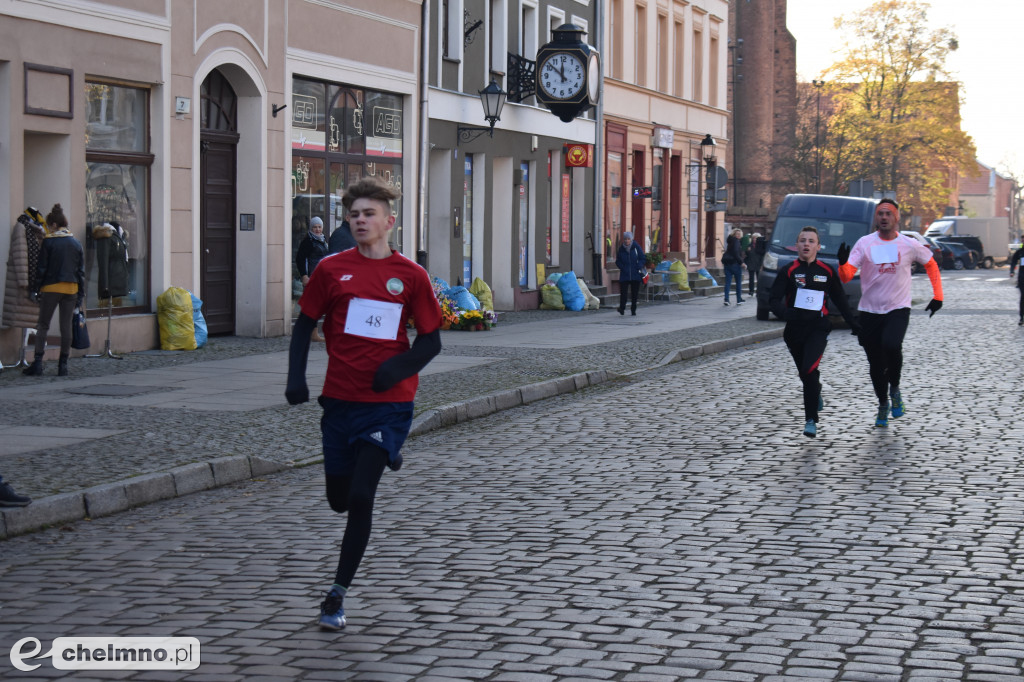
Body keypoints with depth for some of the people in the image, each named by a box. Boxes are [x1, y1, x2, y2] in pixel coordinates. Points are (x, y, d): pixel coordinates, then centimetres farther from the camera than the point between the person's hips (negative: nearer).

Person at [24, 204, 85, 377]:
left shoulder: (49, 242, -6)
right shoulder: (76, 243, 7)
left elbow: (41, 268, -6)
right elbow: (81, 270, 9)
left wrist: (35, 289, 2)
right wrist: (81, 294, 13)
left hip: (51, 288, -3)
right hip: (71, 289, 3)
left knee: (43, 325, 3)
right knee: (66, 326, 6)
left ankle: (38, 364, -4)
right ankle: (63, 365, 6)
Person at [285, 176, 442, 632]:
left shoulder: (410, 276, -2)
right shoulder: (332, 269, 1)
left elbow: (431, 340, 3)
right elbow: (305, 325, 10)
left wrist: (399, 367, -16)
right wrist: (296, 379, -3)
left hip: (389, 402, -3)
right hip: (340, 398, 3)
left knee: (360, 496, -13)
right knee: (339, 499, 12)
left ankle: (338, 594, -1)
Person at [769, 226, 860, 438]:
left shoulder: (827, 272, 4)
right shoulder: (788, 272, 0)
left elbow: (840, 300, 16)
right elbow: (773, 299, -8)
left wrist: (854, 324, 17)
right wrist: (786, 313, -29)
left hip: (818, 328, -2)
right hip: (794, 329, 2)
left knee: (809, 370, -20)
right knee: (804, 373, 15)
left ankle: (811, 420, -15)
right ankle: (816, 396, 50)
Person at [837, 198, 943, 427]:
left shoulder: (909, 245, 0)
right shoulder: (865, 243, -3)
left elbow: (931, 265, 17)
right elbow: (846, 276, -11)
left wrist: (937, 296, 10)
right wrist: (842, 263, -33)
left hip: (898, 309, -1)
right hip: (869, 311, 1)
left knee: (891, 345, -29)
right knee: (876, 364, 8)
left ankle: (895, 389, -3)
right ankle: (883, 404, 32)